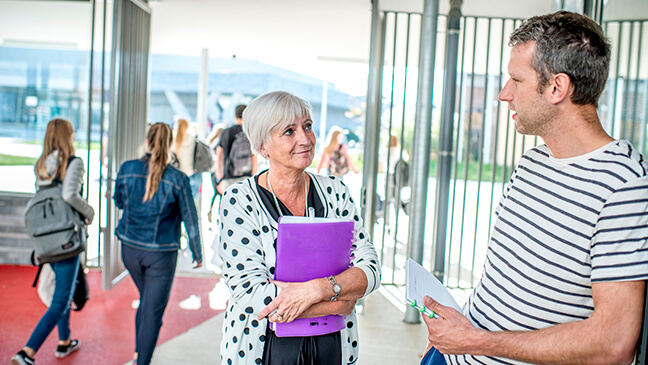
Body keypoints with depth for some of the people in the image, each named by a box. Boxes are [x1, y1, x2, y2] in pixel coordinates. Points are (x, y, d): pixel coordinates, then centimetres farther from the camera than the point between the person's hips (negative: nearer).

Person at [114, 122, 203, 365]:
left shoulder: (127, 169, -6)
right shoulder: (178, 179, -13)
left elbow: (118, 202, 11)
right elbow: (190, 220, -6)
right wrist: (197, 253, 5)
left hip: (130, 249, 4)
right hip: (161, 253, -4)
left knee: (146, 300, 25)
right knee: (153, 311, 6)